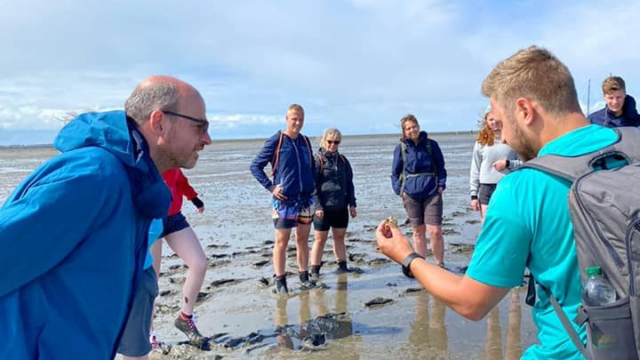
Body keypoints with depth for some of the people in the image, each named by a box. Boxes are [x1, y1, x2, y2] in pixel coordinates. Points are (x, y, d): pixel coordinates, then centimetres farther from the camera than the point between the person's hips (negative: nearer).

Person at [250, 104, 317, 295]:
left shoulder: (305, 141, 8)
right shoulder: (276, 141, -6)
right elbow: (255, 166, -5)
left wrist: (313, 183, 7)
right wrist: (271, 187, -11)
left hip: (306, 199, 5)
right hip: (284, 200, -5)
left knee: (303, 239, 12)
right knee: (282, 240, 2)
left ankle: (304, 277, 23)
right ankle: (280, 281, 11)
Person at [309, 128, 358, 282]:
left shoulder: (343, 160, 10)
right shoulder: (318, 160, -6)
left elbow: (349, 183, 14)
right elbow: (313, 185, -9)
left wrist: (352, 204, 10)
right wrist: (317, 206, -15)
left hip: (341, 207, 5)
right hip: (323, 207, -5)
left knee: (340, 237, 12)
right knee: (320, 239, 1)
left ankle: (342, 266, 22)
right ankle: (315, 271, 8)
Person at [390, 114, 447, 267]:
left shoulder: (431, 144, 2)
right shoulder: (401, 148, 3)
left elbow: (441, 167, 8)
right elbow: (395, 173, 8)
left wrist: (441, 185, -3)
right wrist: (399, 190, -2)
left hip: (432, 192, -1)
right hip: (411, 193, 1)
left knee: (435, 231, -8)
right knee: (418, 231, 10)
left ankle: (440, 264, 11)